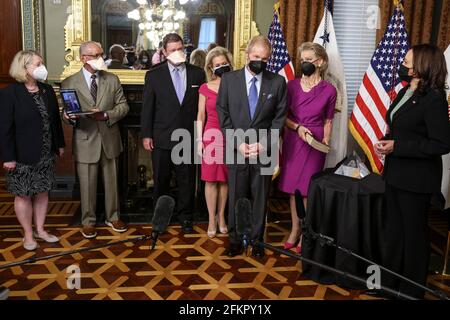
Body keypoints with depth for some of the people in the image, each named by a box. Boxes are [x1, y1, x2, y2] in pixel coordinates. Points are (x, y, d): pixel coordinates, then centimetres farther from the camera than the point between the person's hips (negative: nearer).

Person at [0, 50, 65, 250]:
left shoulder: (47, 90, 5)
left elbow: (55, 119, 12)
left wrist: (60, 144, 12)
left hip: (46, 154, 6)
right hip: (23, 156, -5)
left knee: (42, 192, 13)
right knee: (23, 195, 7)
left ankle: (40, 230, 27)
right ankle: (28, 234, 21)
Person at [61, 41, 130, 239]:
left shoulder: (112, 79, 4)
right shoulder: (69, 83, -2)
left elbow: (123, 106, 2)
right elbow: (65, 112, 2)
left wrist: (106, 115, -16)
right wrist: (69, 117, -22)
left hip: (109, 139, 2)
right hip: (85, 142, -2)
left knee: (112, 182, 13)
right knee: (87, 185, 7)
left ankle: (113, 217, 31)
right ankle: (88, 222, 25)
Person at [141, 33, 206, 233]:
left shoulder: (197, 74, 4)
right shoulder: (154, 75, 2)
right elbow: (147, 108, 2)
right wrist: (146, 135, -3)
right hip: (162, 138, 0)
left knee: (187, 181, 7)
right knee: (161, 180, 11)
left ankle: (185, 217, 23)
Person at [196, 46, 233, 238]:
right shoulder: (205, 88, 2)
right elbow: (201, 116, 5)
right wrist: (199, 140, -1)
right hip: (211, 136, 0)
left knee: (225, 179, 8)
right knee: (211, 179, 2)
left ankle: (221, 216, 22)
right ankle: (212, 220, 13)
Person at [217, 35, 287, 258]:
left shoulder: (278, 82, 2)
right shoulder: (229, 79, 2)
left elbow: (279, 117, 1)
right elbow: (223, 115, 1)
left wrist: (263, 144, -9)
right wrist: (237, 143, -8)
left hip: (264, 150, 0)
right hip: (236, 149, 0)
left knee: (260, 197, 9)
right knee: (236, 196, 8)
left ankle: (257, 240, 24)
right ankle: (235, 239, 24)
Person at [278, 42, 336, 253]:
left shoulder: (329, 90, -2)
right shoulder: (291, 85, 2)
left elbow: (328, 121, 6)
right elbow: (284, 116, 5)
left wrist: (326, 139, -8)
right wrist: (298, 127, -12)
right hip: (292, 140, 2)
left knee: (308, 188, 2)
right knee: (293, 186, 8)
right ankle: (295, 230, 21)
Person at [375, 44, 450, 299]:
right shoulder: (405, 92, 8)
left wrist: (397, 146, -22)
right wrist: (386, 142, 0)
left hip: (417, 179, -8)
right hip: (397, 174, 8)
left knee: (414, 233, 7)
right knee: (394, 229, 17)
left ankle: (411, 291, 25)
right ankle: (389, 283, 33)